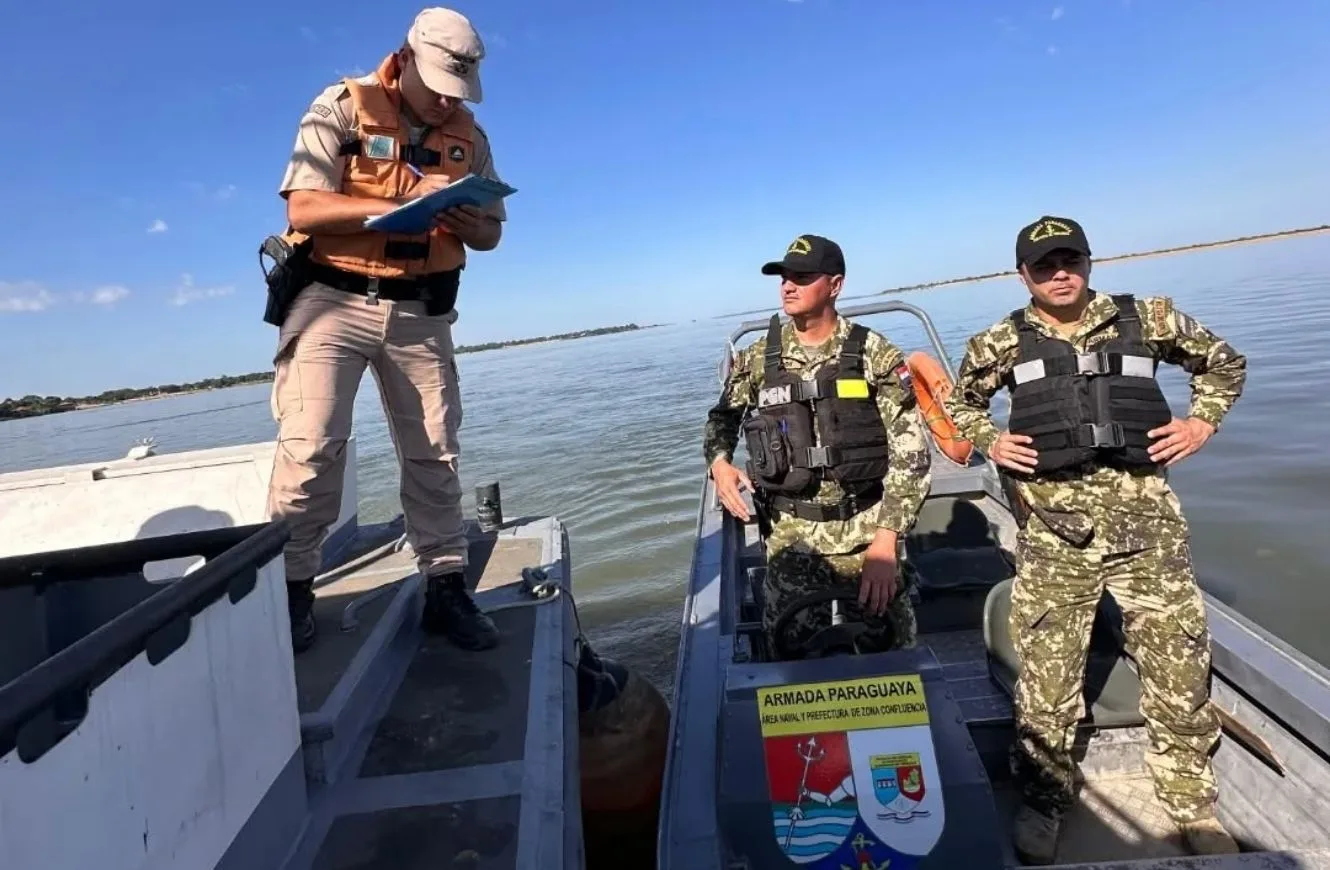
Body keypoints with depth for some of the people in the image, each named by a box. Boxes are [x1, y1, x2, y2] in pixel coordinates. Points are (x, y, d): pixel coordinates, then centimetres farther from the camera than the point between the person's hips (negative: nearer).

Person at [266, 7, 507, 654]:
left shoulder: (468, 135, 9)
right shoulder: (342, 108, -4)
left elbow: (490, 231, 11)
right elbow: (303, 209, -15)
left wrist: (470, 224, -13)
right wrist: (403, 204, -24)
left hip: (421, 312, 4)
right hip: (335, 300, -3)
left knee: (434, 455, 3)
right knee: (311, 446, -12)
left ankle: (445, 590, 13)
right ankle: (290, 590, 3)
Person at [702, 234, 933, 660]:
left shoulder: (876, 355, -7)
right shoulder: (758, 359, 1)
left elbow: (911, 453, -10)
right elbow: (722, 417, 16)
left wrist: (886, 540, -18)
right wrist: (720, 463, -7)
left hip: (867, 529, -1)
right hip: (791, 536, 2)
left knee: (890, 655, 11)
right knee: (795, 658, 6)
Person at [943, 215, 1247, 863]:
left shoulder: (1146, 319, 5)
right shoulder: (1002, 343, 3)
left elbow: (1223, 361, 20)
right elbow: (958, 402, 18)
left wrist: (1203, 422, 6)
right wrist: (989, 441, 0)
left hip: (1145, 518, 2)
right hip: (1054, 529, -1)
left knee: (1180, 669, 9)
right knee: (1047, 677, 4)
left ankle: (1193, 805, 32)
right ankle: (1043, 802, 24)